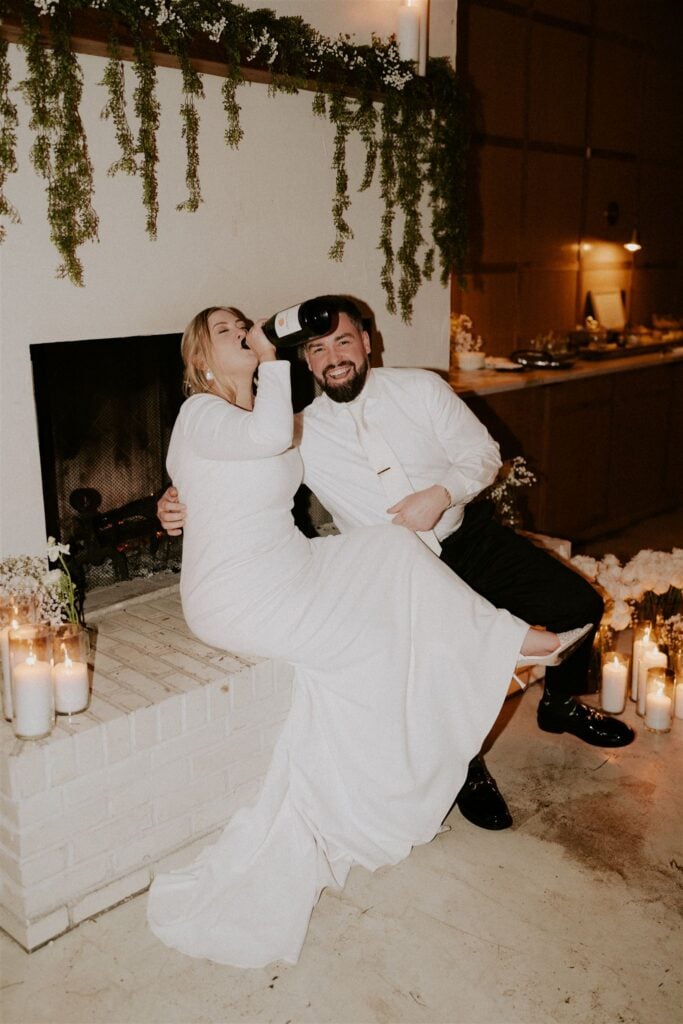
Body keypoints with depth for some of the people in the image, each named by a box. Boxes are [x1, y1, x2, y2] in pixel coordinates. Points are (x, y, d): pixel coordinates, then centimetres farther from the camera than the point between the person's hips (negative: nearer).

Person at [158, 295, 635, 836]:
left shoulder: (420, 388, -1)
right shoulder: (301, 434, -5)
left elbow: (482, 453, 0)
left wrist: (439, 495, -19)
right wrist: (181, 505, -19)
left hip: (473, 536, 3)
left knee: (580, 603, -4)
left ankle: (561, 704, 29)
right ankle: (468, 766, 3)